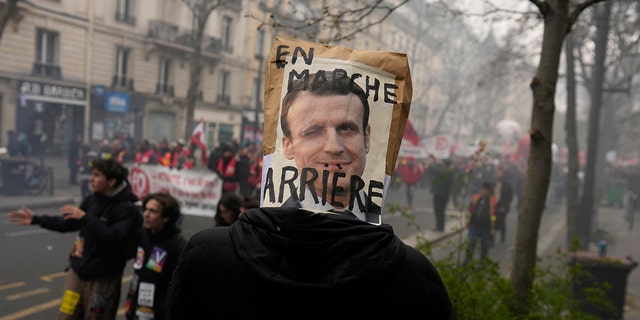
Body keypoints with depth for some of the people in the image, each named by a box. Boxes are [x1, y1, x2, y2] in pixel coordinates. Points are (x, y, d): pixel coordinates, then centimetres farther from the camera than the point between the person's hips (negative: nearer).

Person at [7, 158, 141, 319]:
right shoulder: (92, 199, 4)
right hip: (78, 271, 6)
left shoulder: (127, 209, -16)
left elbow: (113, 239, -28)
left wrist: (85, 218, -29)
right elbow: (69, 223, 18)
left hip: (103, 279, -6)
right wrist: (36, 219, 18)